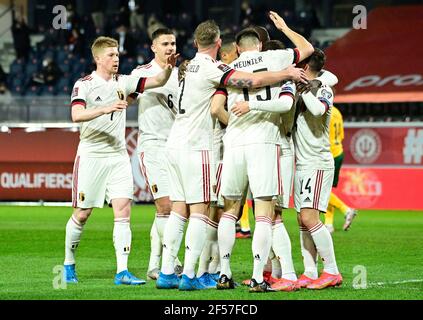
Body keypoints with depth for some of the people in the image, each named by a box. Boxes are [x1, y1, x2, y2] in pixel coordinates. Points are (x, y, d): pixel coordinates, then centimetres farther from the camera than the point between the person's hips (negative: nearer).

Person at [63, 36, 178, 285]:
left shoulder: (123, 82, 7)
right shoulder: (84, 85, -6)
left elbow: (157, 82, 1)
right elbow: (77, 115, -22)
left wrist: (168, 69, -19)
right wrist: (106, 109, -34)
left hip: (118, 156, 4)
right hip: (91, 155, -4)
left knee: (123, 210, -8)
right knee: (82, 214, 3)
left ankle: (122, 271, -10)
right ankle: (69, 264, 23)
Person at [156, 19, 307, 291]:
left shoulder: (191, 66, 15)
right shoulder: (212, 68, -11)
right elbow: (252, 81, -18)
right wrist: (287, 74, -5)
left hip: (175, 145, 8)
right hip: (195, 147, -8)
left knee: (179, 210, 9)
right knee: (200, 210, -4)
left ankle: (166, 273, 7)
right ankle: (189, 276, -8)